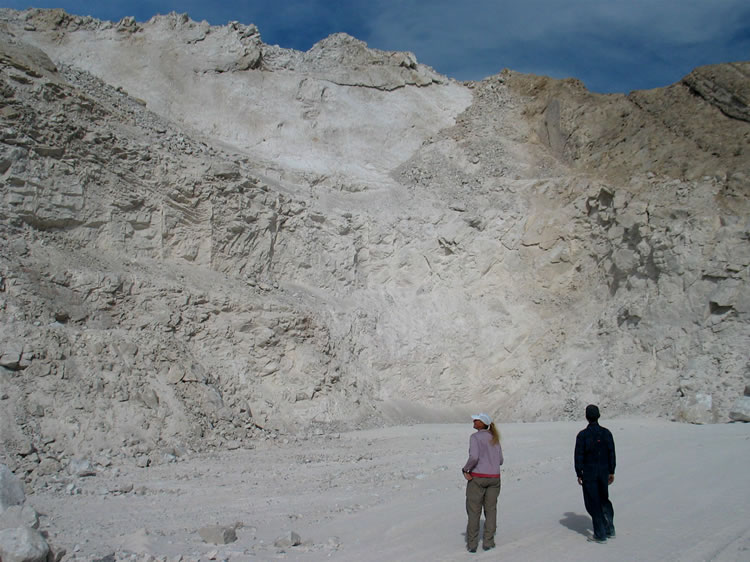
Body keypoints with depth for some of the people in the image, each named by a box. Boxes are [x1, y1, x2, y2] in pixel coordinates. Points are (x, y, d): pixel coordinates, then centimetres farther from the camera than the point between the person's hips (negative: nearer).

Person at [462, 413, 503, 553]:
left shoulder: (475, 437, -12)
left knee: (474, 511, 6)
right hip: (494, 478, 5)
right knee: (490, 510, 15)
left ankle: (472, 544, 8)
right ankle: (488, 542, 14)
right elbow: (500, 461, 11)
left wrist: (465, 469, -10)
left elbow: (474, 457, -25)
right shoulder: (494, 438, 8)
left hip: (477, 478, -5)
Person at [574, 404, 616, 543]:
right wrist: (611, 472, 11)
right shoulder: (606, 433, -1)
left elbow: (579, 456, -10)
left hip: (588, 474, -4)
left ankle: (600, 535, 6)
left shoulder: (582, 435, -12)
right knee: (604, 499, 21)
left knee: (593, 503, 4)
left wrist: (579, 474, -2)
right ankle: (610, 530, 19)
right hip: (604, 473, 4)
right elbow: (612, 453, 3)